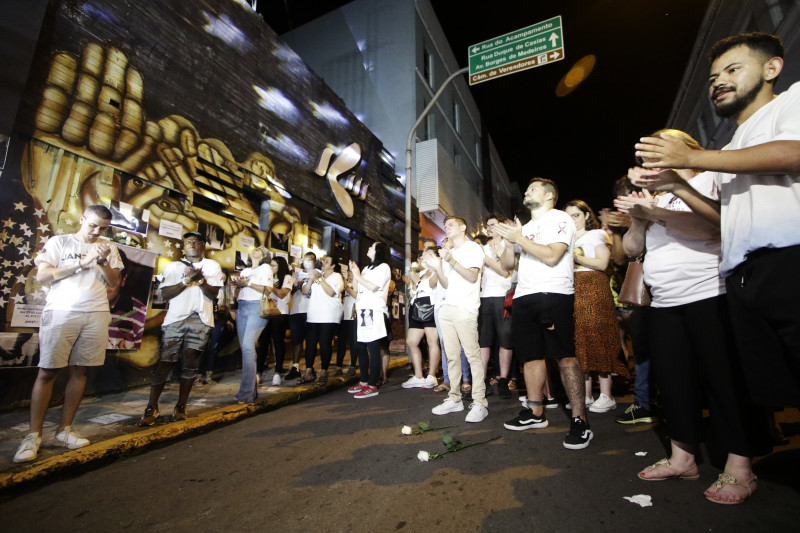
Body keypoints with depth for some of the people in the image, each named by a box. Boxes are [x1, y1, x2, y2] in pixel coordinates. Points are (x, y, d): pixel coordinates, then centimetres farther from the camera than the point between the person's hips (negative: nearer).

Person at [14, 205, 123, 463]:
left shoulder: (108, 248, 14)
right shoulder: (59, 242, 7)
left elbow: (114, 282, 9)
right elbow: (42, 276, -1)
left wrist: (103, 262, -8)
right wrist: (81, 263, -9)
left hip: (96, 314, 2)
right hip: (61, 312, -2)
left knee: (80, 371, 4)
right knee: (47, 371, -1)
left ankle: (64, 430, 13)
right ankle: (33, 435, 8)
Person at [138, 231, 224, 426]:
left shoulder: (212, 266, 13)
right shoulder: (173, 266, 14)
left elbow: (213, 294, 2)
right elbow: (165, 294, 2)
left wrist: (200, 279, -13)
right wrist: (187, 280, -10)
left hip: (200, 320, 0)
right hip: (175, 318, 0)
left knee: (191, 364, 3)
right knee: (165, 361, -5)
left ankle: (181, 406, 13)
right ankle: (151, 408, 5)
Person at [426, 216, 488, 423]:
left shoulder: (473, 248, 3)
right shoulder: (448, 253, 24)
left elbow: (472, 277, -10)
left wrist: (452, 261, -18)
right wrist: (437, 268, 5)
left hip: (465, 309, -7)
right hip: (447, 308, 7)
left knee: (473, 355, -8)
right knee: (451, 355, 8)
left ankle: (479, 402, -2)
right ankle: (454, 399, 15)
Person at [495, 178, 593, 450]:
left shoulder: (560, 219, 2)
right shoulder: (524, 228, 24)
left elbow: (552, 256, -15)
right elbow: (507, 264, 20)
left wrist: (518, 238, -10)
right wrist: (510, 240, 3)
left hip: (554, 294, -7)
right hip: (524, 296, 7)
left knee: (565, 356, -10)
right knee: (531, 355, 10)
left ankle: (579, 420, -1)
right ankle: (535, 412, 22)